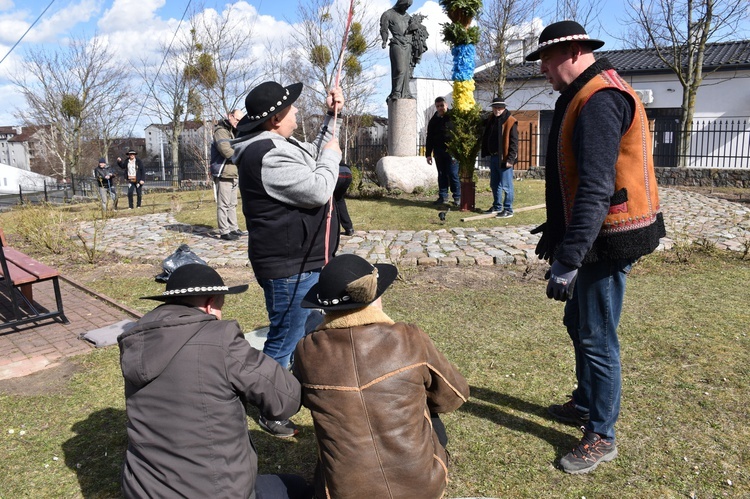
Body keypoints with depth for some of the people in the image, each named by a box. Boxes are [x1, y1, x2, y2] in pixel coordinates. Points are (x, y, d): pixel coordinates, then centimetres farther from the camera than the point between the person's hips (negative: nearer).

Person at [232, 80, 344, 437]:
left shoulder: (280, 145, 11)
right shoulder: (268, 157, -23)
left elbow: (313, 155, 29)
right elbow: (318, 191, -25)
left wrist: (331, 117, 18)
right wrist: (331, 155, -8)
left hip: (303, 261, 11)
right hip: (289, 267, -11)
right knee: (284, 340, 2)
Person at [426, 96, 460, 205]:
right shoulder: (433, 120, 12)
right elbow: (429, 138, 16)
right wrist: (428, 154, 11)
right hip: (439, 152, 5)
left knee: (453, 175, -4)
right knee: (442, 175, 10)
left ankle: (457, 197, 6)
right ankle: (443, 197, 17)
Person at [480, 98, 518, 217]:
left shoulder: (510, 122, -10)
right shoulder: (491, 120, 12)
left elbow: (514, 142, -14)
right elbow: (486, 137, 21)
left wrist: (510, 159, -18)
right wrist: (486, 153, 13)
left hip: (504, 158, -8)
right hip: (493, 157, 8)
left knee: (506, 185, -4)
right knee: (494, 184, 16)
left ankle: (508, 210, 2)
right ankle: (497, 207, 28)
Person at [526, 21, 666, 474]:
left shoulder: (599, 101, -20)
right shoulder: (584, 96, 13)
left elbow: (595, 190, -29)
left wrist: (567, 261, -31)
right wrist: (557, 228, 25)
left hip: (608, 240, -10)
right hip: (596, 234, 10)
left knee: (597, 337, 0)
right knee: (579, 322, 21)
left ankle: (602, 436, 16)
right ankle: (586, 404, 39)